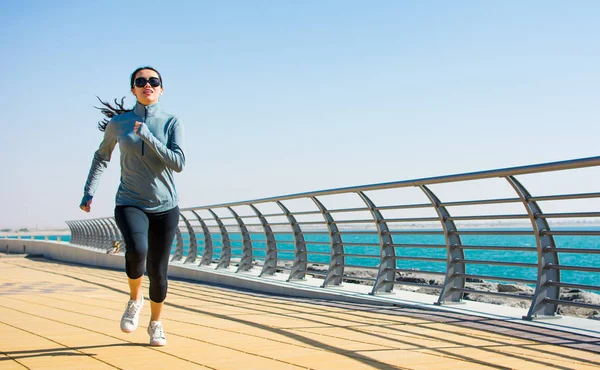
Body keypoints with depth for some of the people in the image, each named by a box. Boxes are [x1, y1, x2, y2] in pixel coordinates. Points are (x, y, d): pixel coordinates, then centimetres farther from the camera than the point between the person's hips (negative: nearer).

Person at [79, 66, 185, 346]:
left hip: (165, 207, 1)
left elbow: (178, 163, -14)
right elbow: (102, 156, 17)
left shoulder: (171, 123, -3)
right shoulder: (118, 123, 1)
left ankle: (156, 323, 30)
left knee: (158, 271, 4)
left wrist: (147, 137, -20)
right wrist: (89, 192, 11)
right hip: (130, 204, -1)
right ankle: (134, 299, 0)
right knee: (136, 250, -30)